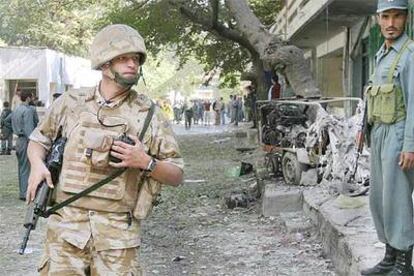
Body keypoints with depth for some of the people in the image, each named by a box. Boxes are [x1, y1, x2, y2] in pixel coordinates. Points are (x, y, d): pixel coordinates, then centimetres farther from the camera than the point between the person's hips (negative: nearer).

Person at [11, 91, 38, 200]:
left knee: (22, 167, 13)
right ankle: (25, 193, -7)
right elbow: (28, 128, -20)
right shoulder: (28, 110, -14)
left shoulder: (15, 110, 15)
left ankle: (22, 192, 18)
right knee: (27, 168, -7)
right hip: (26, 140, -9)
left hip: (19, 139, 9)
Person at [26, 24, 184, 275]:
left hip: (118, 229, -1)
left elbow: (177, 176, 5)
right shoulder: (70, 103, 6)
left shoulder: (150, 114, 2)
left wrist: (146, 162, -13)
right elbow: (38, 139, 22)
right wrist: (37, 164, 1)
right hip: (67, 224, 1)